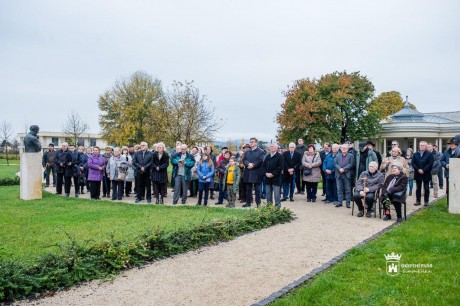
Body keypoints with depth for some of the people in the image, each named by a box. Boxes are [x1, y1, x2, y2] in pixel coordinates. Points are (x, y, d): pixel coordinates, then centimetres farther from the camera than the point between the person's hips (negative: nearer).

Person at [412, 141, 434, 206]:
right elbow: (413, 163, 3)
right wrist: (418, 169, -12)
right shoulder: (415, 154, 10)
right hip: (417, 174, 3)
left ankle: (426, 201, 10)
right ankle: (418, 201, 12)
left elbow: (430, 164, -9)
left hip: (426, 174, -3)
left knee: (426, 188, 4)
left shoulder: (430, 154, 0)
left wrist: (423, 170, -17)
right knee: (418, 188, 7)